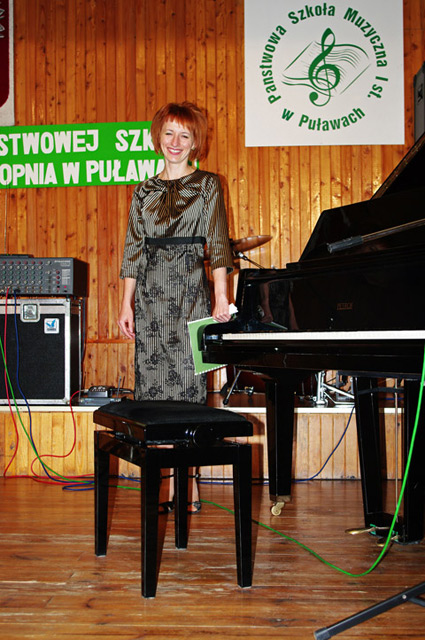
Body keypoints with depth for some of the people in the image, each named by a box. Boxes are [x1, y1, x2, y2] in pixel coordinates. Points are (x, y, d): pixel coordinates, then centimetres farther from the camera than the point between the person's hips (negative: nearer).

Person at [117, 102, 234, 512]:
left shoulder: (207, 185, 6)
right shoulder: (144, 192, 16)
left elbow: (217, 243, -1)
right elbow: (134, 250, 13)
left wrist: (221, 296, -11)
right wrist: (127, 304, 7)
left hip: (189, 291, -3)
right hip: (150, 293, 4)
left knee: (187, 379, -4)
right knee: (152, 379, 0)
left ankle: (190, 485, 5)